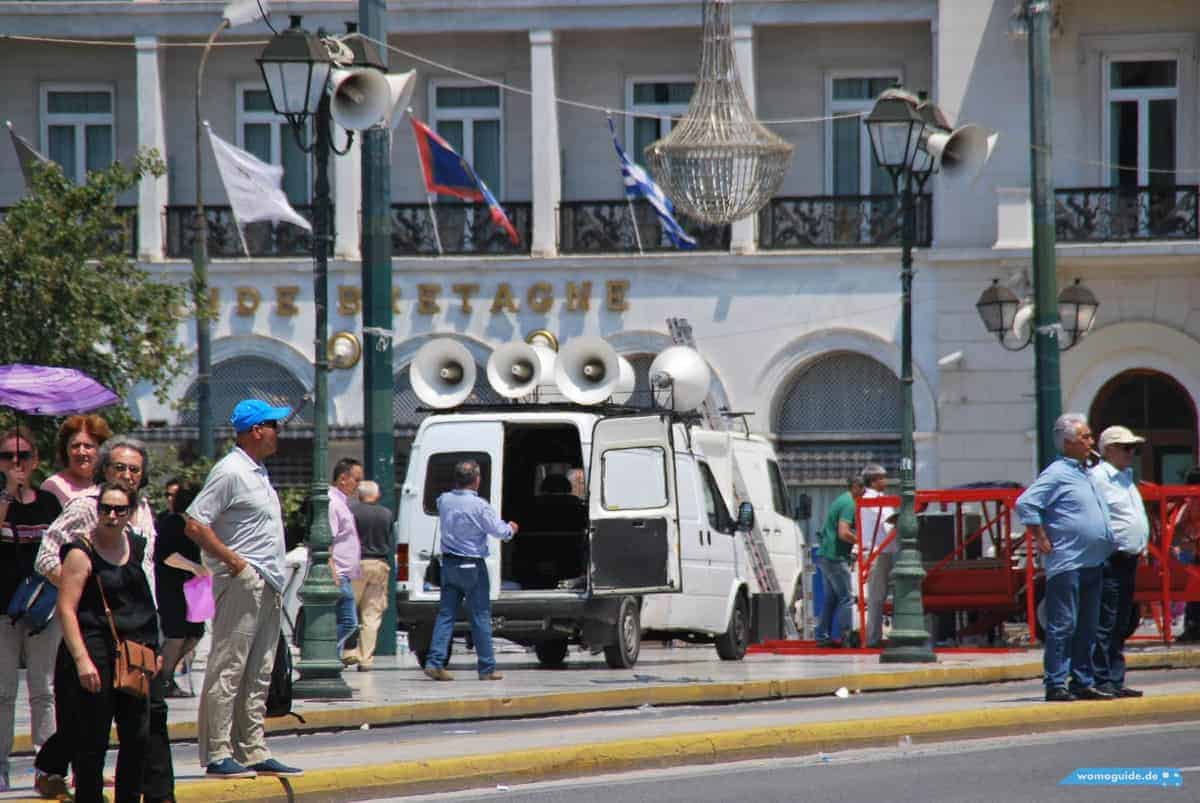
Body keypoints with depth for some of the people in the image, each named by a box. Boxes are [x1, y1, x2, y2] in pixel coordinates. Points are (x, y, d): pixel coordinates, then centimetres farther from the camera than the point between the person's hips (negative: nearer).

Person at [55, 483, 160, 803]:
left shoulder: (139, 547, 12)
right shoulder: (81, 554, -7)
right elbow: (66, 609, -12)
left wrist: (154, 649, 16)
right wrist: (82, 660, -20)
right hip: (95, 653, -6)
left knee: (139, 736, 4)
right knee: (93, 740, -3)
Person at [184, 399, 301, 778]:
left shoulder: (257, 472, 17)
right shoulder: (230, 471, -13)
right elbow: (194, 525, -18)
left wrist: (274, 578, 17)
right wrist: (233, 561, -18)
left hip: (266, 586, 10)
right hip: (241, 585, -10)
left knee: (258, 676, 12)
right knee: (227, 670, -7)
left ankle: (253, 752, 16)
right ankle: (217, 754, -7)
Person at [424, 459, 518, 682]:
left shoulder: (444, 500, 1)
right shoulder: (479, 505, -16)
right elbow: (500, 531, -11)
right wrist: (511, 529, 12)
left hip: (449, 564, 5)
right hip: (472, 567, -5)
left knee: (445, 614, 7)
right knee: (480, 617, 3)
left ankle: (435, 662, -4)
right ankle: (486, 668, 7)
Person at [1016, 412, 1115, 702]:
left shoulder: (1087, 475, 18)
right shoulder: (1057, 474, -9)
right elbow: (1025, 505, -17)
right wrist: (1042, 541, -14)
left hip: (1092, 564, 9)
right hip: (1066, 564, -9)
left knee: (1086, 627, 10)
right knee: (1062, 626, -8)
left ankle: (1083, 682, 15)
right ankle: (1056, 685, -8)